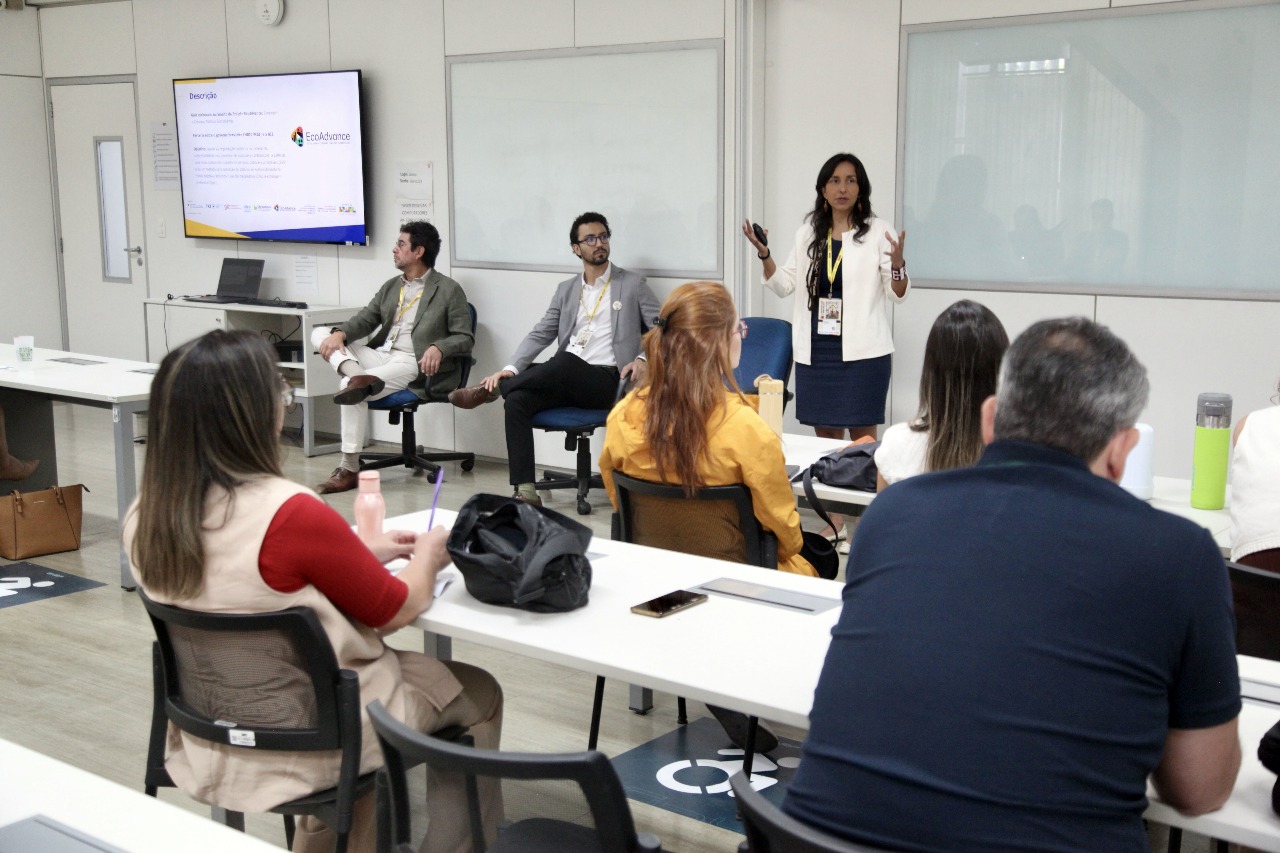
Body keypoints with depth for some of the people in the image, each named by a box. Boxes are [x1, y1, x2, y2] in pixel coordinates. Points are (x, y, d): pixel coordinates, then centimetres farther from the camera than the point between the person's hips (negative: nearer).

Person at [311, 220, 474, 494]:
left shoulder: (449, 290, 1)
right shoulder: (391, 287, 21)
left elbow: (465, 338, -4)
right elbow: (364, 320, 12)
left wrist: (438, 348, -25)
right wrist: (340, 333, -10)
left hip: (414, 365, -7)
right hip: (380, 355, 7)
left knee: (350, 388, -30)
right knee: (320, 333, -6)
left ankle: (349, 470, -23)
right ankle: (356, 375, -35)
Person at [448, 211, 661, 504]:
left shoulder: (633, 285, 8)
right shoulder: (566, 290, 20)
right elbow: (540, 335, 13)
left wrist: (643, 360, -17)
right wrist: (511, 368, -4)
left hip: (607, 382, -4)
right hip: (564, 381, 4)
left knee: (565, 360, -36)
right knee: (517, 400, -26)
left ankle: (492, 390, -15)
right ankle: (525, 492, -28)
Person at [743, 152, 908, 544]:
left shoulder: (878, 232, -2)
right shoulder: (808, 232, 10)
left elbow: (897, 293, -3)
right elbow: (784, 285, 11)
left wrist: (897, 263, -23)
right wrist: (764, 254, -4)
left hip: (863, 350, -4)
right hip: (815, 349, 4)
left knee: (863, 437, -3)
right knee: (825, 436, 10)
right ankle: (833, 521, 21)